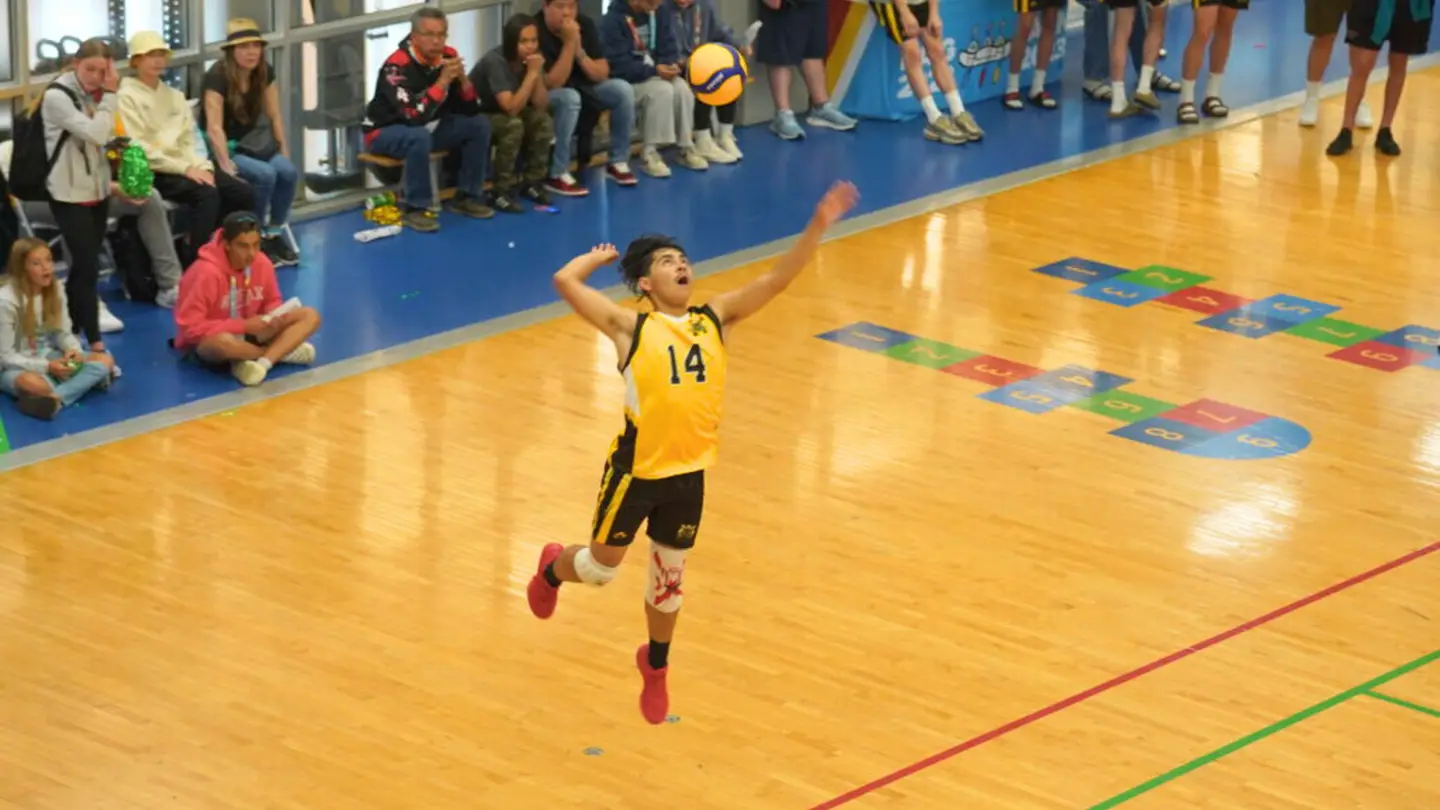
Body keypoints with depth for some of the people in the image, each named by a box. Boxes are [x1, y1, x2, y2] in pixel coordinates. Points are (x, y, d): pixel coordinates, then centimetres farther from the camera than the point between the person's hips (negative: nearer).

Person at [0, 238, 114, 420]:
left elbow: (63, 332, 3)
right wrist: (47, 367, -27)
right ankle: (86, 381, -20)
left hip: (47, 356, 7)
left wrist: (74, 350, -21)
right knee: (34, 384, -44)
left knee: (105, 360, -18)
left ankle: (54, 399, -39)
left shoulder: (55, 289, -3)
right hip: (16, 366, -7)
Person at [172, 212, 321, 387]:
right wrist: (243, 325, -26)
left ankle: (262, 363, -29)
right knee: (223, 342, -44)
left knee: (310, 316, -10)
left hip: (247, 334, 6)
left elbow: (272, 303, 9)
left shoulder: (262, 263, -8)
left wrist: (273, 318, -16)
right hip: (205, 344, -6)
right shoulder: (207, 272, -26)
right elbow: (190, 327, -25)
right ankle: (282, 351, -15)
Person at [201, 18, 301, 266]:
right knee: (264, 174, -30)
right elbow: (214, 128, -26)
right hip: (220, 148, -6)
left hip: (250, 144, 6)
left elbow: (275, 116, 5)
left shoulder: (264, 73, -1)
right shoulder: (217, 78, -21)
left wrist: (284, 153, -2)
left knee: (288, 171, -20)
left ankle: (275, 232, -2)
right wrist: (228, 169, -33)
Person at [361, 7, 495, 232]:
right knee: (420, 137, -38)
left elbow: (471, 109, -5)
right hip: (385, 131, -7)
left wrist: (463, 79, -24)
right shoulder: (397, 66, -28)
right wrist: (443, 81, -36)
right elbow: (414, 116, -35)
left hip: (428, 126, 7)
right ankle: (416, 208, -22)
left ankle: (467, 197, 2)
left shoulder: (448, 57, -8)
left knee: (479, 124, -7)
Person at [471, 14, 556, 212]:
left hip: (503, 115, 7)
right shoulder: (495, 61, -29)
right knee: (513, 125, -33)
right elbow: (511, 107, -35)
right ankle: (501, 192, -24)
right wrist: (531, 74, -34)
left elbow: (541, 106, -11)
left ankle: (532, 182, -2)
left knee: (542, 120, -17)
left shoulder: (531, 60, -8)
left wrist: (538, 73, -23)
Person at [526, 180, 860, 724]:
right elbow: (565, 282, -18)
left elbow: (777, 280, -5)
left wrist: (818, 226, -16)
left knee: (669, 576, 18)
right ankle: (552, 569, 49)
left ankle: (655, 667, 41)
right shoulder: (630, 327, -9)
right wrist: (599, 257, 2)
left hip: (689, 474, 4)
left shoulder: (714, 319, 3)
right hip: (634, 471, -4)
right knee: (602, 567, 14)